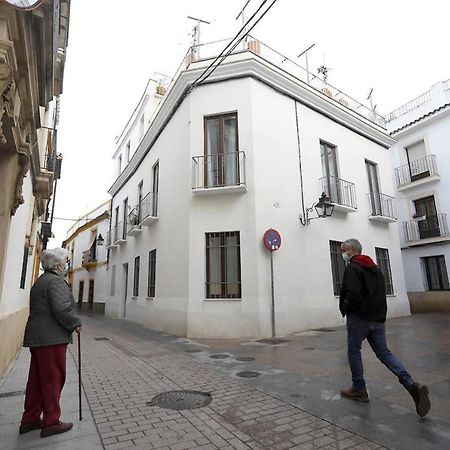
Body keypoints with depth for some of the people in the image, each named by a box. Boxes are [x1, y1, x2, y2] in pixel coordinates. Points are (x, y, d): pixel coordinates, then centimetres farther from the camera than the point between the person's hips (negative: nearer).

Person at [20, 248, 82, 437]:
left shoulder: (39, 282, 18)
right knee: (53, 379, 1)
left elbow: (38, 309, 20)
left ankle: (30, 419, 28)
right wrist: (76, 323, -10)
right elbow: (61, 309, -24)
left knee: (36, 379, 17)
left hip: (36, 337, 10)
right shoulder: (56, 281, -15)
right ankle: (51, 422, 11)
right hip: (52, 338, -10)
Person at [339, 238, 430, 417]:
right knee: (384, 352, 12)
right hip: (378, 318, 8)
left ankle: (359, 389, 17)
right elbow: (381, 293, 18)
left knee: (354, 351, 8)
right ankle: (412, 385, -3)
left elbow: (353, 295, -23)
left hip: (359, 318, -8)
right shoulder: (375, 268, 15)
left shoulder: (352, 268, -13)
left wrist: (345, 309, -8)